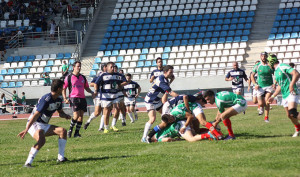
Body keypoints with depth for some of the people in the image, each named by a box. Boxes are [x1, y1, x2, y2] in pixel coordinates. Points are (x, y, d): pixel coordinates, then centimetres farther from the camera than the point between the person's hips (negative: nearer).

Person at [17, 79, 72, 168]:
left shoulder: (58, 100, 5)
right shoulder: (46, 100, -24)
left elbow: (60, 112, 22)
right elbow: (35, 115, -28)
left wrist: (65, 115, -3)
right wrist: (26, 130, -33)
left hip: (44, 125, 9)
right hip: (34, 124, -9)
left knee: (63, 131, -6)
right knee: (41, 140, -35)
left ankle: (61, 157, -3)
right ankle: (28, 163, -31)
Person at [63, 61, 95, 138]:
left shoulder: (83, 77, 15)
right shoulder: (69, 77, 1)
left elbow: (86, 87, 24)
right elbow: (63, 89, 3)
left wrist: (91, 92, 4)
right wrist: (65, 99, -7)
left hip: (82, 98, 5)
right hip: (73, 98, -5)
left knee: (81, 116, 0)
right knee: (76, 115, -16)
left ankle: (77, 133, 6)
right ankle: (70, 130, 3)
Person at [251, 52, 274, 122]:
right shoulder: (257, 66, -2)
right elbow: (252, 75, 9)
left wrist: (275, 83, -7)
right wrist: (255, 84, -3)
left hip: (269, 86, -1)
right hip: (260, 87, 1)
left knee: (267, 102, -15)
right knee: (261, 103, -3)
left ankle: (266, 117, -3)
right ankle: (262, 108, 34)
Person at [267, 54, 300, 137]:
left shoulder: (283, 67, -10)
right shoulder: (276, 72, 19)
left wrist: (291, 85, -29)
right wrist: (273, 96, 27)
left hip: (292, 93, -9)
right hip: (284, 95, 9)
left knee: (292, 113, -26)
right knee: (289, 115, 9)